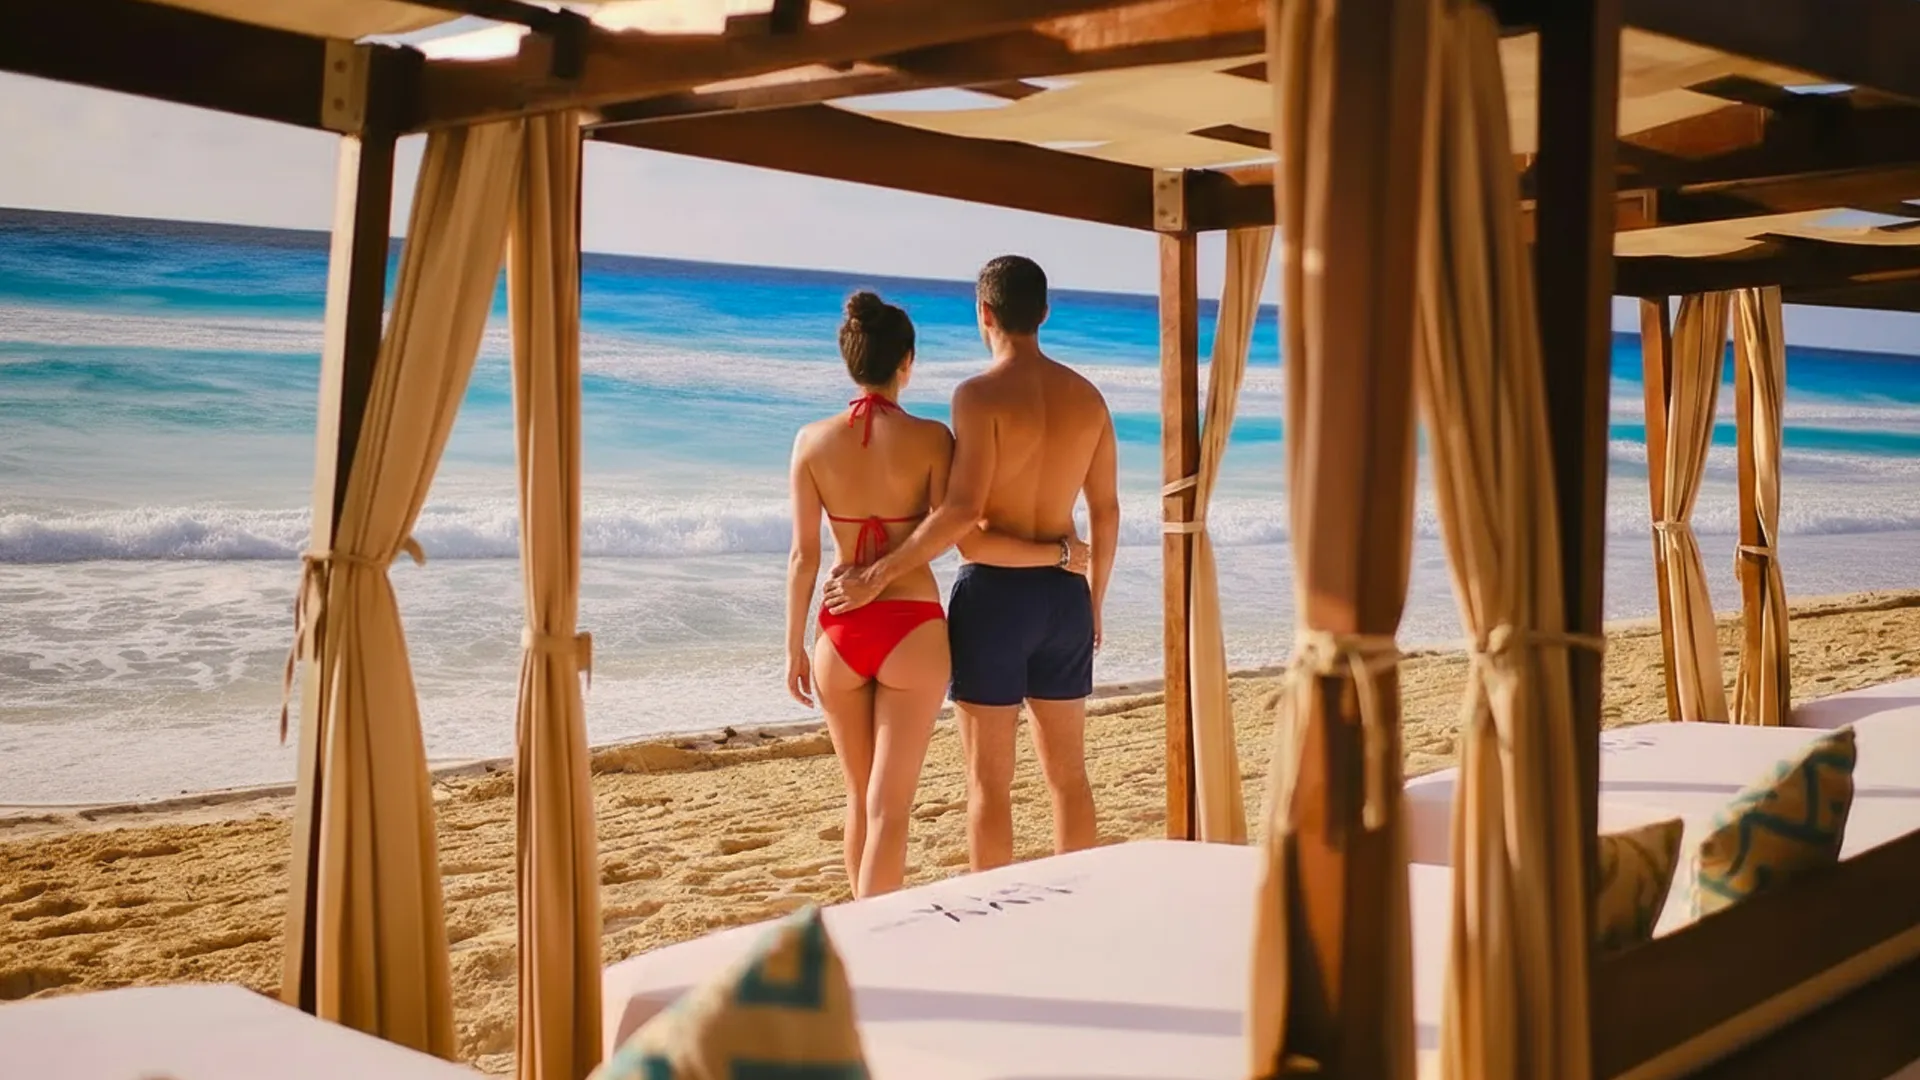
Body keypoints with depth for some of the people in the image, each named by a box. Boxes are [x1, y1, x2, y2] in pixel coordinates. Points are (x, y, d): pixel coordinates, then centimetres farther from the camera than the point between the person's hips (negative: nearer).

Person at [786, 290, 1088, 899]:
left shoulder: (814, 441, -3)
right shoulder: (929, 439, -9)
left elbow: (804, 557, -2)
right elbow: (967, 541, -14)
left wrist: (795, 649, 8)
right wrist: (1058, 552, -3)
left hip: (842, 634, 3)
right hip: (912, 632, -3)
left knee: (861, 800, 19)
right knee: (889, 808, 0)